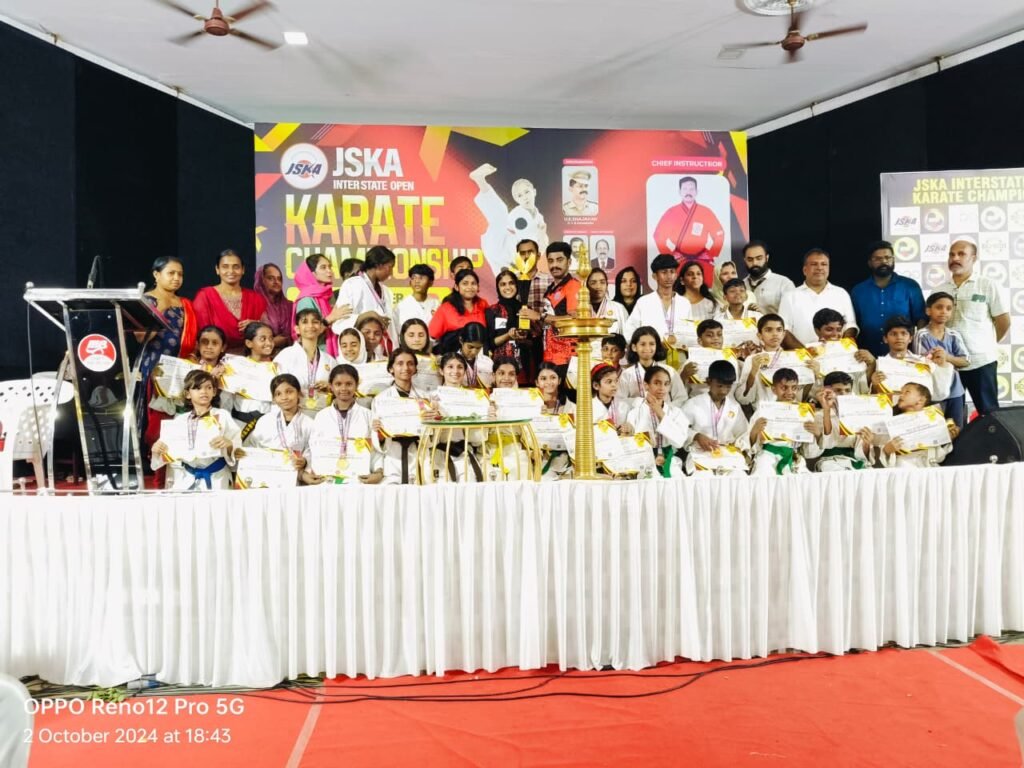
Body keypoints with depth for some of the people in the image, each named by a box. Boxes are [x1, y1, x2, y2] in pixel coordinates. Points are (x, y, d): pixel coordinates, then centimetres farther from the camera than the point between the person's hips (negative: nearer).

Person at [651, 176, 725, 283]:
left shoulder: (706, 212, 7)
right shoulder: (671, 212, 5)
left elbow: (719, 235, 10)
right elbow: (659, 236, 4)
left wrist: (709, 254, 1)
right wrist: (672, 255, -4)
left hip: (702, 260, 1)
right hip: (679, 260, -1)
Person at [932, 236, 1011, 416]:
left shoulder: (988, 286, -4)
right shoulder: (940, 290, 8)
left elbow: (1004, 322, -1)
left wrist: (987, 344, 6)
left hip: (980, 361, -4)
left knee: (988, 411, 5)